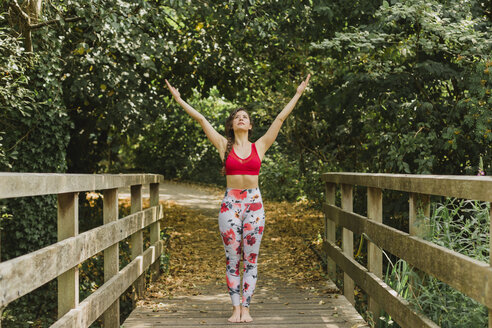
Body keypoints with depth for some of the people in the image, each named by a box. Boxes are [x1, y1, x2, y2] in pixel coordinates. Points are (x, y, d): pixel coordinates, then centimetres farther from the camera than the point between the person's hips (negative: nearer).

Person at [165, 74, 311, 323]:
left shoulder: (260, 146, 7)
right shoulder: (224, 146, 5)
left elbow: (280, 118, 8)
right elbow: (201, 119, 5)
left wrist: (298, 93, 10)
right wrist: (179, 99, 7)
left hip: (254, 204, 1)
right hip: (230, 203, 0)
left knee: (250, 259, 4)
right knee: (232, 259, 3)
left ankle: (246, 308, 12)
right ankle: (235, 308, 13)